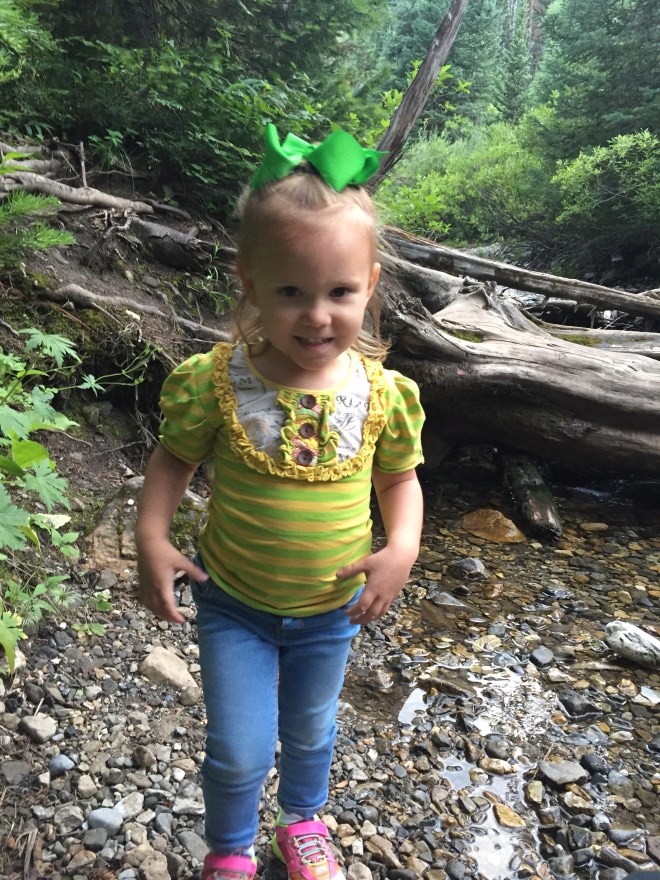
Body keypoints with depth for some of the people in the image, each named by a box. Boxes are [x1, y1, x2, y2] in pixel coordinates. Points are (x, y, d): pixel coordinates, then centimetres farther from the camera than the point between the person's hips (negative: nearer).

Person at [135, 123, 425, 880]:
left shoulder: (382, 393, -17)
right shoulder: (217, 382, -21)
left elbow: (399, 478, -2)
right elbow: (175, 455, -6)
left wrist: (403, 547, -18)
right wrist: (150, 538, -18)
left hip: (331, 609, 2)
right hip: (233, 603, -1)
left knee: (310, 733, 25)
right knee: (238, 751, 6)